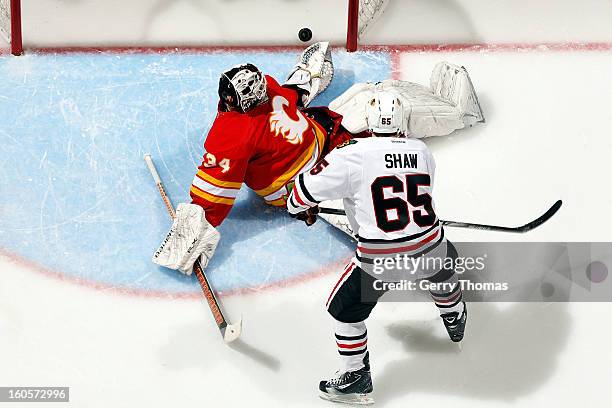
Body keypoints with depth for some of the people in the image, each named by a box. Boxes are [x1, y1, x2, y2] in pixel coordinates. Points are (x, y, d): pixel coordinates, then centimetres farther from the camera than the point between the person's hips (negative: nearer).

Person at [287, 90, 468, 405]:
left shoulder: (352, 154, -11)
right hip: (428, 247, 5)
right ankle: (455, 318, 62)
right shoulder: (421, 151, 4)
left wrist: (302, 208, 16)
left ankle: (355, 379, 24)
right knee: (445, 263, 39)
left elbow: (308, 188, -6)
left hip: (380, 260, -4)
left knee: (344, 309, 16)